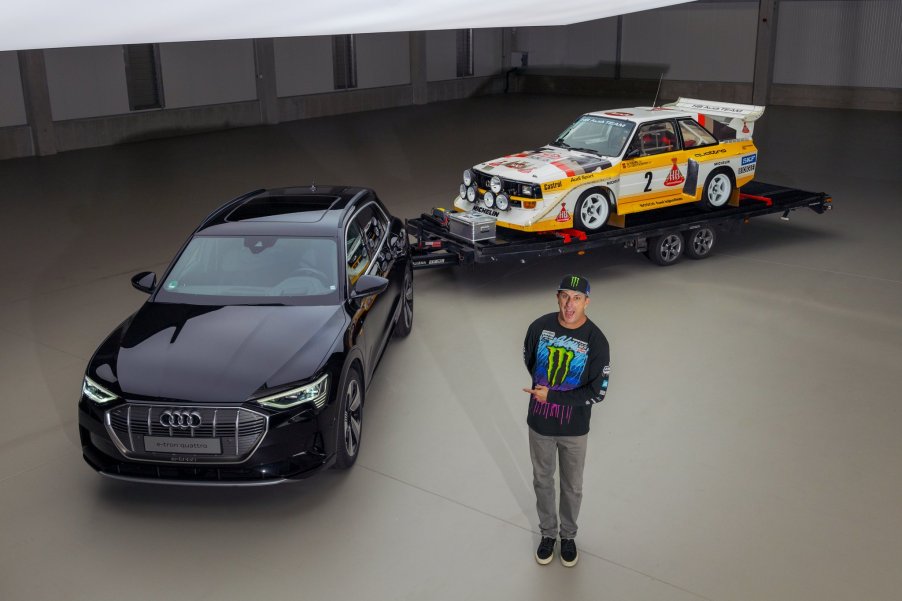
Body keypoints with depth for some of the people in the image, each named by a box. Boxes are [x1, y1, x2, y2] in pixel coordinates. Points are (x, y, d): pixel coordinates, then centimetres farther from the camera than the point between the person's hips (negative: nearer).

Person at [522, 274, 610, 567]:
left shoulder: (596, 341, -20)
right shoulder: (540, 326, -13)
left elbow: (598, 392, -18)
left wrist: (553, 396, -22)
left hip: (574, 428, -2)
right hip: (539, 423, 2)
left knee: (572, 486, 19)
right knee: (542, 481, 20)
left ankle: (568, 535, 43)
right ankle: (548, 533, 43)